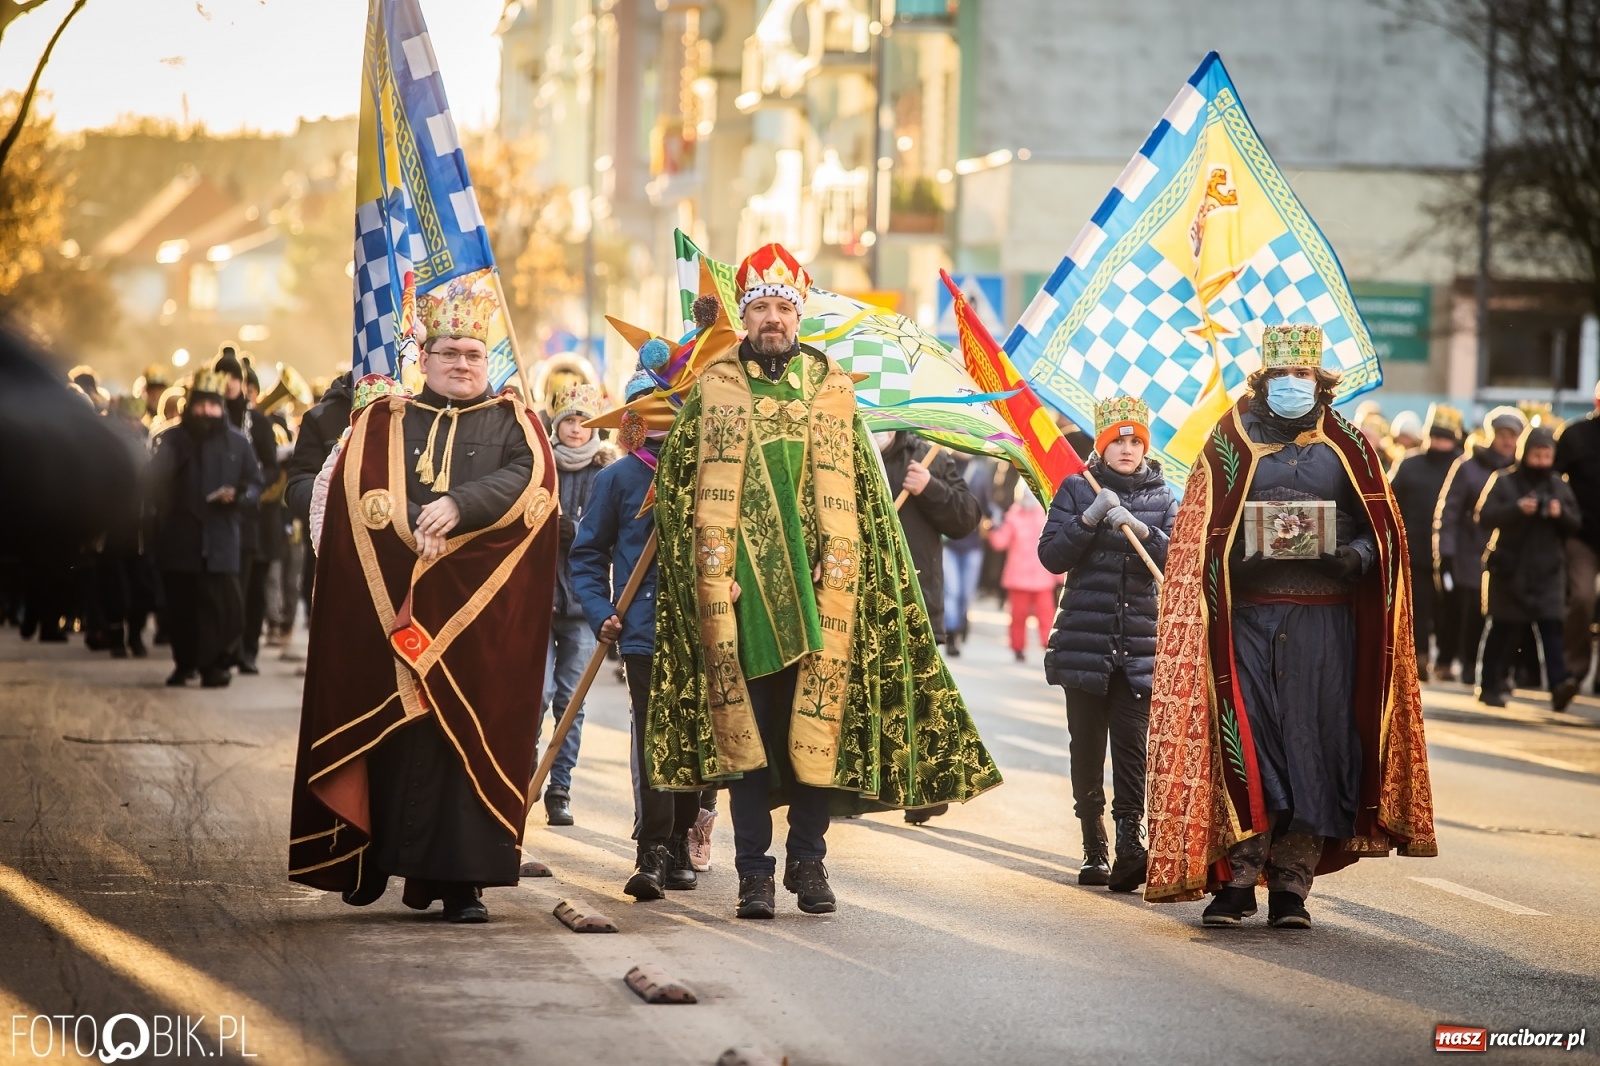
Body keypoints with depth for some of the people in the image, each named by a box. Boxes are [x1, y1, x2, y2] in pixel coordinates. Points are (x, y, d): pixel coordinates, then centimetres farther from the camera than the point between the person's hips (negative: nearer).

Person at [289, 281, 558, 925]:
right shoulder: (381, 423, 15)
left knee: (471, 737, -6)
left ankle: (461, 880, -7)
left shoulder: (513, 424, 14)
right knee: (393, 731, -3)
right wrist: (414, 531, -19)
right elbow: (357, 492, -2)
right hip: (393, 605, 1)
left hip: (481, 614, 0)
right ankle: (372, 861, 6)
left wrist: (461, 506, -22)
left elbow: (529, 478, -7)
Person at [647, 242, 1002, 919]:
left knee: (819, 728, 0)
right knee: (746, 730, -2)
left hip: (819, 589, 1)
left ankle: (808, 863, 12)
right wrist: (713, 570, -5)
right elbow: (677, 484, 4)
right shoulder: (712, 388, 7)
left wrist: (838, 567, 1)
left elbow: (864, 489, 12)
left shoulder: (832, 390, 11)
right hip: (741, 586, -1)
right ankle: (755, 873, 2)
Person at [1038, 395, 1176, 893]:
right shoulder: (1077, 490, 6)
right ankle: (1094, 848, 11)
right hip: (1084, 641, 0)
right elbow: (1051, 555, -2)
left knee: (1132, 741, -11)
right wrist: (1089, 520, -15)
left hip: (1141, 643, 0)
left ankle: (1130, 842, -18)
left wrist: (1142, 530, -16)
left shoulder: (1161, 498, 10)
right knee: (1087, 745, 3)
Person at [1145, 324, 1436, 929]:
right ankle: (1237, 879, -4)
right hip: (1248, 622, -1)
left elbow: (1382, 532, 10)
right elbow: (1199, 541, 8)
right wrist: (1245, 562, -10)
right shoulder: (1230, 447, 9)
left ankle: (1291, 886, 4)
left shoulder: (1346, 451, 11)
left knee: (1313, 743, -2)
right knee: (1245, 744, -8)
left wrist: (1352, 556, -11)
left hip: (1324, 624, 1)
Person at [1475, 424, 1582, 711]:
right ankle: (1490, 687, 16)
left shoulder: (1560, 486, 9)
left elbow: (1576, 524, 10)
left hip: (1548, 570, 2)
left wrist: (1562, 513, -12)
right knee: (1503, 629, 6)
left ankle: (1559, 683, -24)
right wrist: (1517, 508, -23)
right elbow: (1485, 516, -10)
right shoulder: (1504, 481, -1)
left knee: (1551, 625, -12)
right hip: (1509, 568, -2)